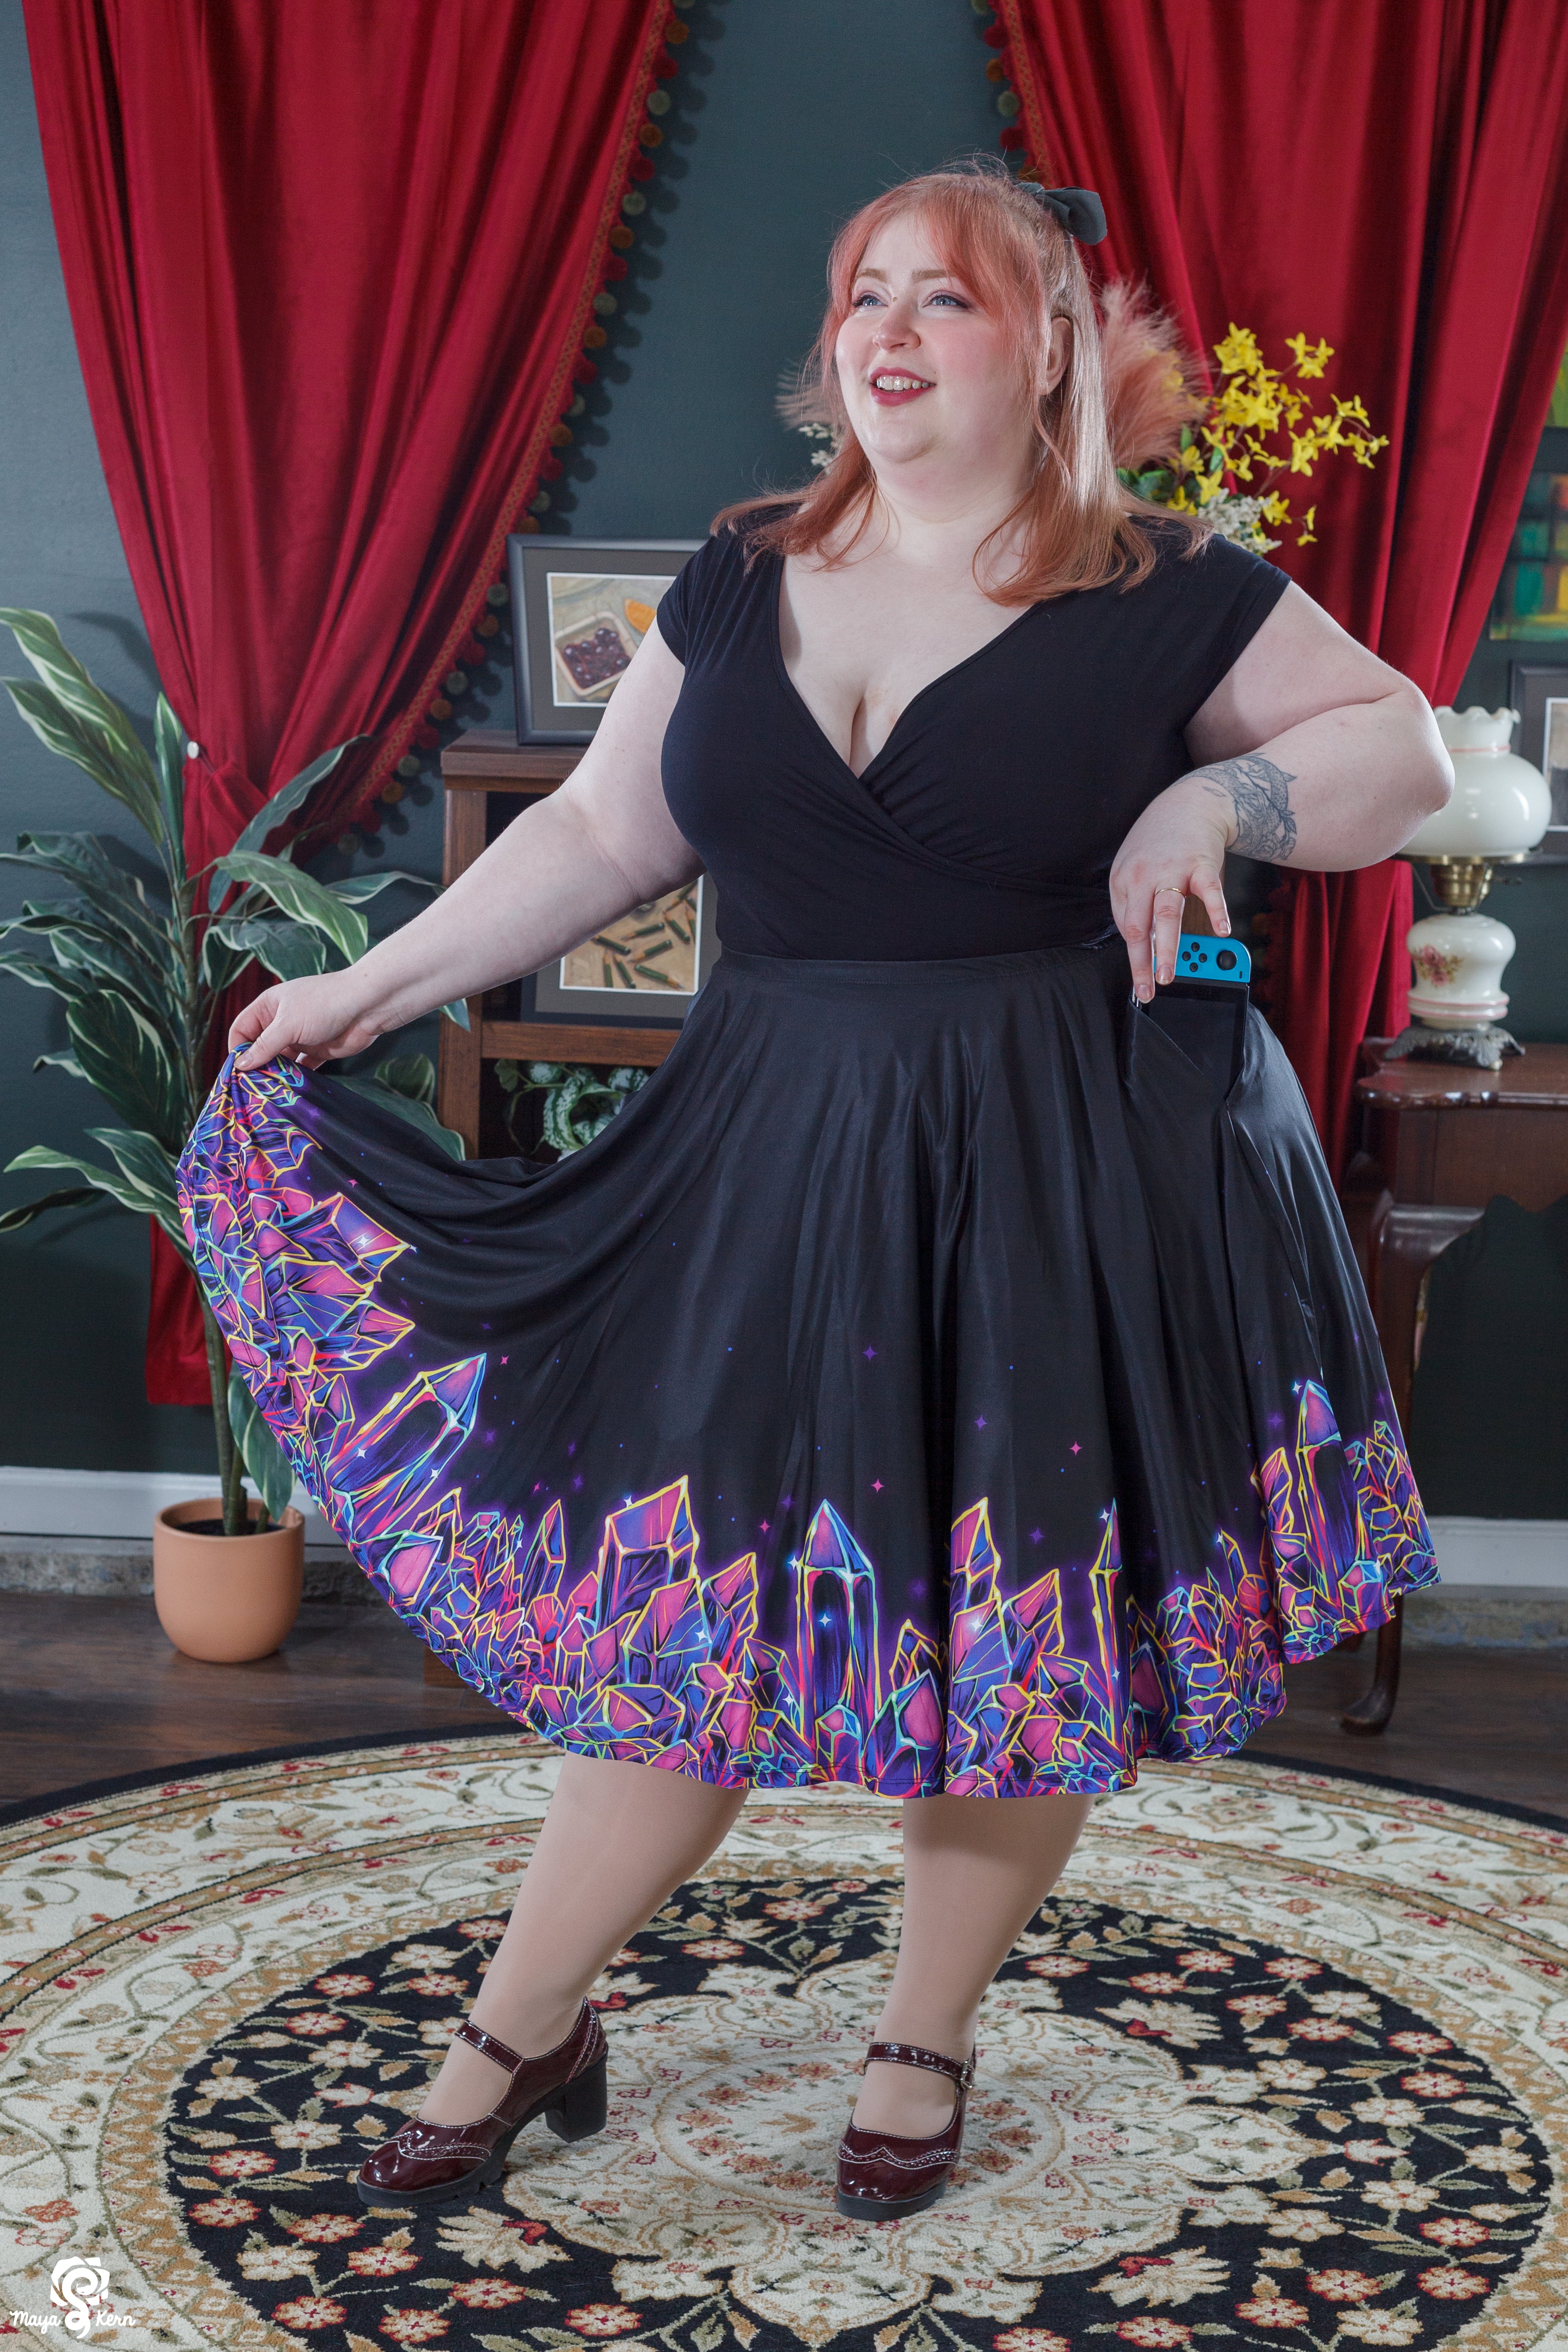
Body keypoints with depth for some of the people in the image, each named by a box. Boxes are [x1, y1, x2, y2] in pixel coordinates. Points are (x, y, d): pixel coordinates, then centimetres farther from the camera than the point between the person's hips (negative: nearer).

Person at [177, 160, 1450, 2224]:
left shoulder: (1165, 598, -3)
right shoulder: (742, 583, 6)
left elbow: (1408, 753, 5)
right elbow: (603, 833, 12)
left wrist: (1219, 795, -13)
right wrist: (374, 989, 10)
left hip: (1066, 1189, -2)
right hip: (772, 1164, 3)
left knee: (1016, 1634, 7)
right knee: (690, 1595, 7)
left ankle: (927, 2044, 29)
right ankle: (527, 2030, 23)